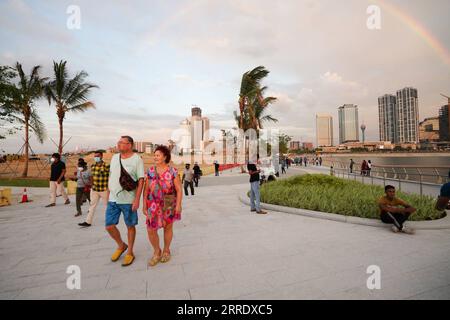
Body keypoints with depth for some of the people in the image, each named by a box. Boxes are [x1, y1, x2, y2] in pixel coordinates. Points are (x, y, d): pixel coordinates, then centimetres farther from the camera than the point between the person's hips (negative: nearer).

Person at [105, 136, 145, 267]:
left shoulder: (137, 159, -10)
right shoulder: (114, 157, 8)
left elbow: (141, 180, -13)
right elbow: (110, 176, 16)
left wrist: (137, 200, -17)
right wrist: (108, 193, 14)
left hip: (128, 200, -5)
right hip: (113, 199, 6)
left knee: (130, 226, 8)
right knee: (109, 226, 8)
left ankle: (130, 252, 27)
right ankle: (121, 246, 35)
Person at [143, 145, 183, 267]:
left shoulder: (173, 171, -11)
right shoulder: (150, 171, -2)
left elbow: (179, 189, -10)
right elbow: (146, 189, 0)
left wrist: (178, 205, -14)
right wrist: (144, 205, -2)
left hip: (169, 204, -2)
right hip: (154, 205, 3)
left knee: (168, 227, 12)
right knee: (151, 230, 1)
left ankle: (166, 251, 34)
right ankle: (157, 252, 25)